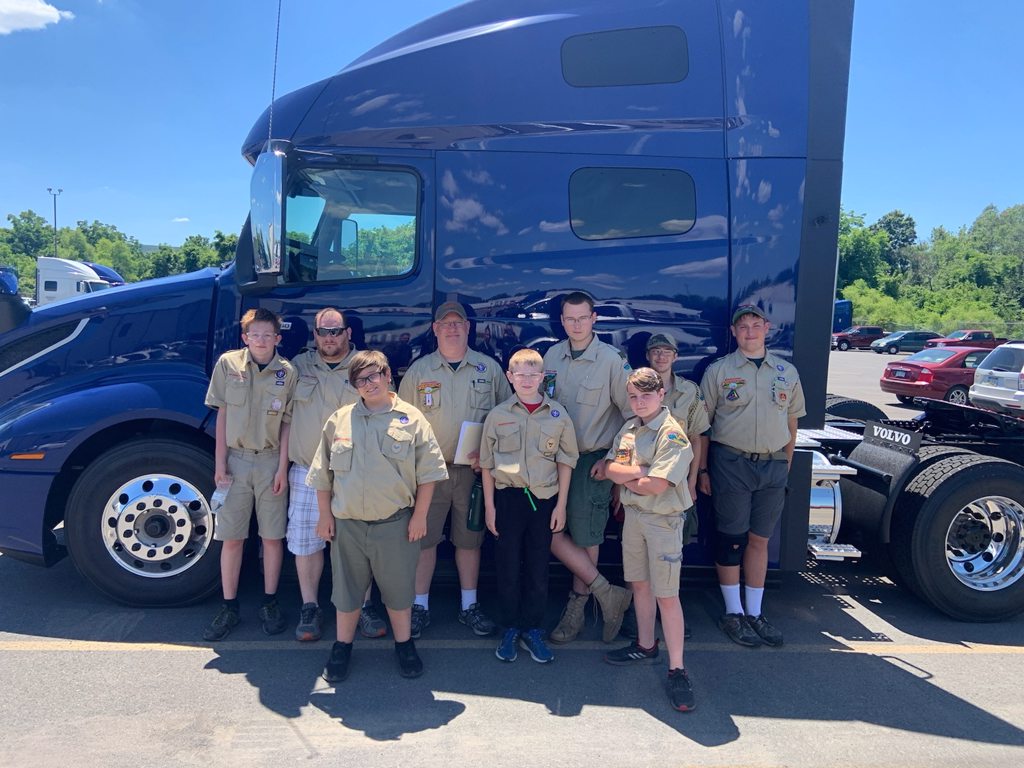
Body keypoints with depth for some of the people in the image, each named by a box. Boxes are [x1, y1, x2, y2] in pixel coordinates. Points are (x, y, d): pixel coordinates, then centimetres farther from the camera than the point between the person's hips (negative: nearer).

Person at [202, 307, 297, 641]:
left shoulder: (287, 372, -3)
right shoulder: (228, 364, -1)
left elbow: (287, 423, -1)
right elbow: (222, 414, 2)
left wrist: (282, 467, -6)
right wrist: (219, 462, -2)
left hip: (271, 461, 0)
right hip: (236, 459, 1)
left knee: (272, 536, 7)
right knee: (231, 537, 6)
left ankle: (270, 602, 21)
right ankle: (229, 606, 18)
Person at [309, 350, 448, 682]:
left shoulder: (411, 419, -3)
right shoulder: (340, 419, 3)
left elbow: (428, 472, -1)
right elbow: (323, 474, 9)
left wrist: (419, 515, -4)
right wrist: (325, 514, 6)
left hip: (396, 524, -2)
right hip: (347, 523, 2)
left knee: (398, 588, 10)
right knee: (346, 589, 13)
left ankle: (404, 645, 30)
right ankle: (342, 647, 32)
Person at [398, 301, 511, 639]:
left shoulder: (489, 368, 4)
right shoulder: (418, 370, 4)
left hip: (474, 470, 0)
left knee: (469, 538, 10)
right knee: (423, 537, 3)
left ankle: (469, 606, 23)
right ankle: (420, 606, 16)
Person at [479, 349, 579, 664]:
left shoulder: (557, 414, 0)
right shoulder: (498, 415, -1)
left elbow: (566, 460, 4)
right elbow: (487, 463, 3)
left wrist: (561, 505, 1)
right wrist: (489, 505, 0)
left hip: (544, 498, 1)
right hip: (508, 497, 0)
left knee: (538, 567, 8)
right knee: (508, 566, 7)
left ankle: (532, 629, 23)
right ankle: (510, 629, 23)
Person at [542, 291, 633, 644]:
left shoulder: (611, 360, -10)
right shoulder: (552, 356, 4)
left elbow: (633, 413, -7)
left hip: (593, 458, -5)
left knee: (583, 537, 0)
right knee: (551, 531, 2)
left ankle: (575, 610, 20)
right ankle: (608, 594, 14)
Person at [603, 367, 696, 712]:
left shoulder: (672, 434, -16)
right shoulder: (629, 428, 8)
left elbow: (655, 485, -23)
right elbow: (611, 469, -1)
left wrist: (626, 477, -7)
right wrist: (641, 470, -17)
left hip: (664, 519, -7)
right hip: (633, 514, 7)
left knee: (666, 594, -4)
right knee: (639, 583, 18)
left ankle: (677, 670, 4)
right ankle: (645, 645, 35)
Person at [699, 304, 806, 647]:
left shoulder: (787, 372, 10)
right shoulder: (718, 370, 0)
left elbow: (791, 423, 15)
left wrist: (786, 466, 11)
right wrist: (702, 470, -3)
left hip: (773, 465, 3)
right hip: (731, 462, -3)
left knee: (759, 540, 10)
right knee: (731, 540, 2)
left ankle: (754, 613, 21)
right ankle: (733, 614, 15)